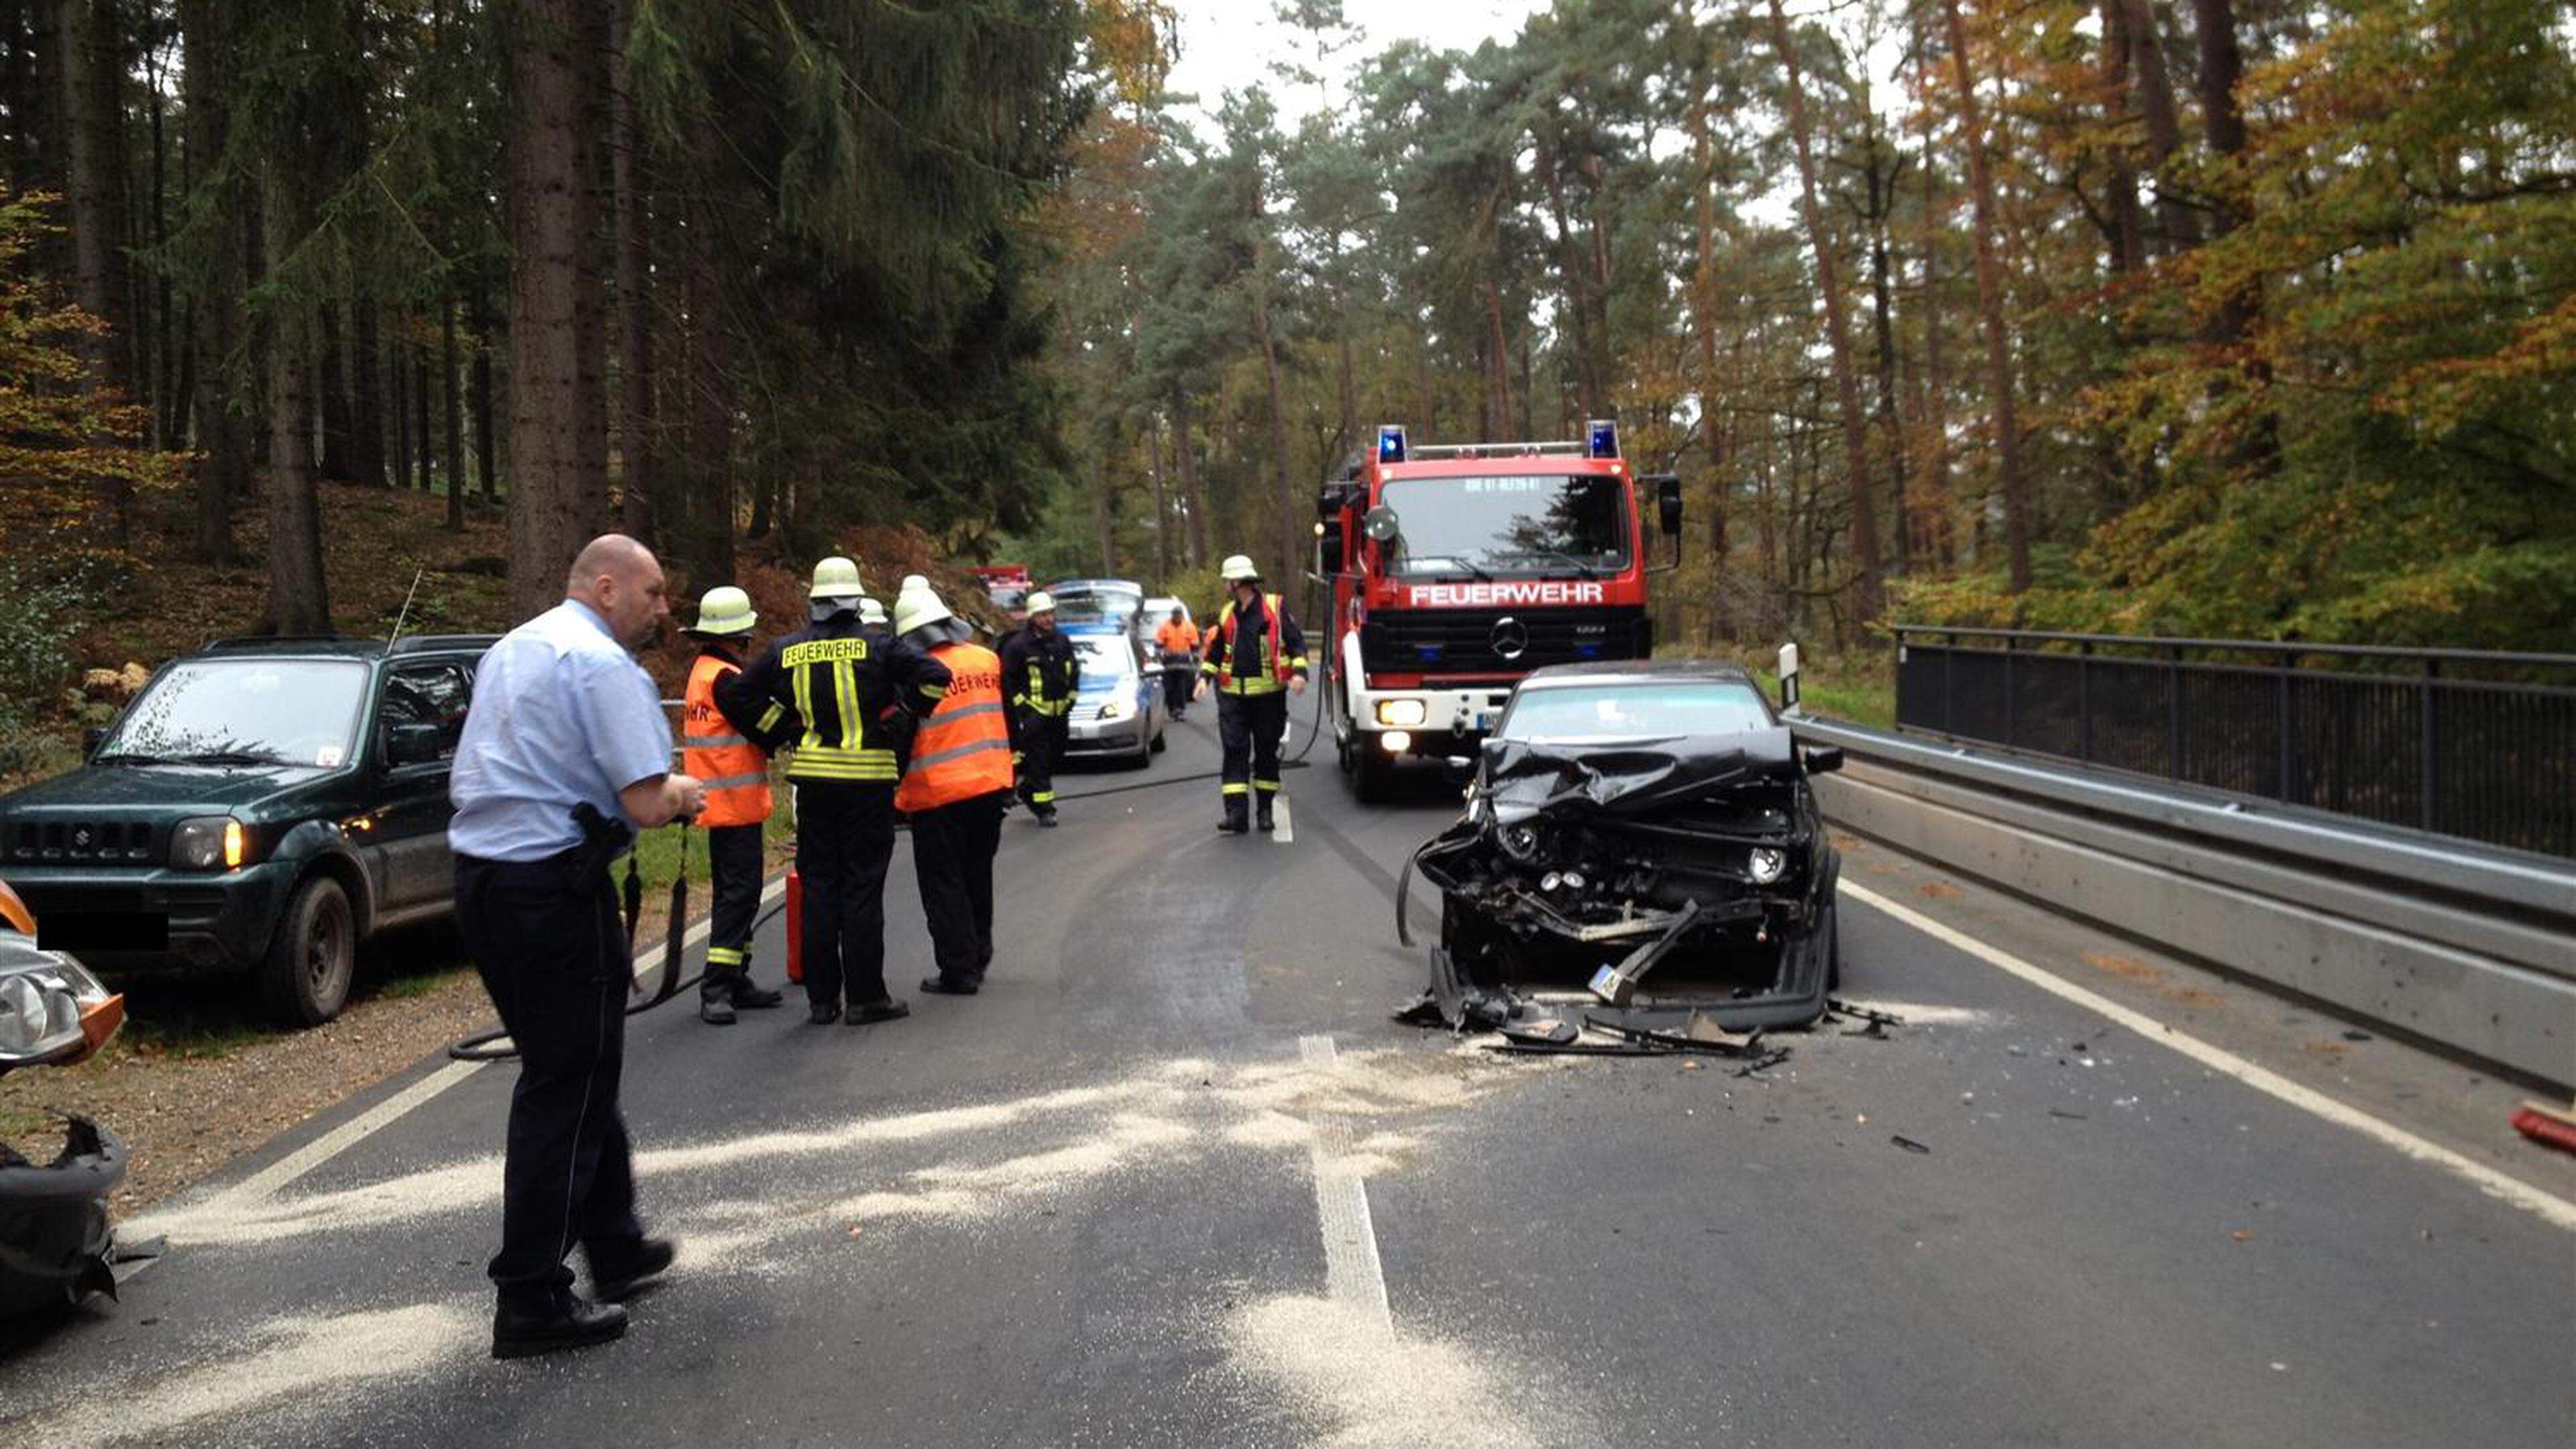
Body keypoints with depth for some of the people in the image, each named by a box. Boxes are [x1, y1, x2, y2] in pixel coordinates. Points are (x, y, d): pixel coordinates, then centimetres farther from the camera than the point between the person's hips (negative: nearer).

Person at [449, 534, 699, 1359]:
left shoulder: (509, 652, 16)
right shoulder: (605, 665, -13)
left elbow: (466, 780, 23)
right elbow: (648, 804, -21)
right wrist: (682, 793, 2)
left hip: (480, 879, 9)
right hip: (555, 888, -9)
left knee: (575, 1073, 20)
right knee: (566, 1088, -1)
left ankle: (614, 1245, 33)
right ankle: (533, 1304, 4)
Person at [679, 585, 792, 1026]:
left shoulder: (704, 671, 14)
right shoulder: (725, 677, -17)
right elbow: (772, 731, -16)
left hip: (719, 803, 10)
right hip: (736, 803, -10)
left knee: (736, 892, 15)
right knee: (738, 893, -9)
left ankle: (735, 980, 22)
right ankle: (717, 989, -10)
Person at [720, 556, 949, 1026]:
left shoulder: (787, 650, 5)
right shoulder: (877, 646, -6)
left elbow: (735, 693, 7)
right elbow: (934, 675, -15)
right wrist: (900, 716, -2)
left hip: (813, 780, 3)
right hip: (868, 780, -3)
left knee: (818, 886, 9)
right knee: (863, 888, 2)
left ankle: (821, 998, 12)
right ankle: (866, 996, 5)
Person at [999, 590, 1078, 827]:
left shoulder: (1062, 641, 8)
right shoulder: (1018, 645, -10)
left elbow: (1074, 671, 20)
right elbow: (1007, 678, -6)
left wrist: (1070, 698, 13)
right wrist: (1019, 704, -9)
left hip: (1060, 712, 6)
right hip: (1033, 713, -6)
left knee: (1056, 757, 13)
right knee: (1038, 760, -8)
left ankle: (1028, 789, 35)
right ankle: (1044, 809, -5)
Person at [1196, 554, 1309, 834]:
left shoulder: (1275, 607, -1)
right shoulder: (1227, 614, 13)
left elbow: (1296, 641, -2)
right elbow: (1215, 650, 22)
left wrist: (1299, 672, -15)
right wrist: (1205, 676, 10)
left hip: (1269, 694, -3)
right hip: (1233, 695, 3)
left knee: (1267, 752, 6)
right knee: (1235, 751, -5)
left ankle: (1265, 809, 18)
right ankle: (1236, 812, -8)